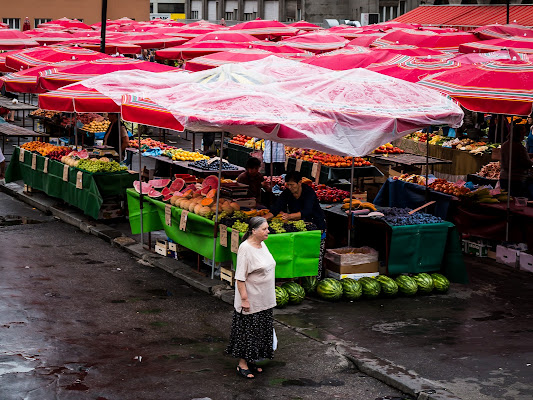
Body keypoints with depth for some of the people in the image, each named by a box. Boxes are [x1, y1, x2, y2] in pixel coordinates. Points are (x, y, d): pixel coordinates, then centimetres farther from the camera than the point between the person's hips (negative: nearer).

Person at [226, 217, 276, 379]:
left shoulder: (262, 245, 7)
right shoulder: (245, 248, -20)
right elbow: (240, 277, -20)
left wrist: (270, 297, 19)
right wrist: (244, 299, -22)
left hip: (264, 301, 9)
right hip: (251, 301, -9)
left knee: (259, 332, 15)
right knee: (247, 331, 1)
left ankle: (251, 361, 27)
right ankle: (242, 364, 11)